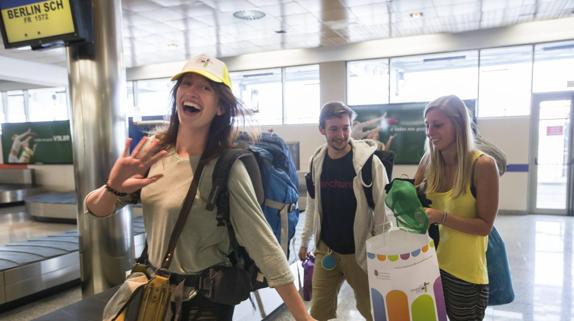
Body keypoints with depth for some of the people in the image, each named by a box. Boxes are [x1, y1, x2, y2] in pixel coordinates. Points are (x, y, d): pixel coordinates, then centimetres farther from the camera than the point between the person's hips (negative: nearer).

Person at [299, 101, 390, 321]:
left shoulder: (369, 161, -14)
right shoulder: (317, 161, -1)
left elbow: (382, 210, -12)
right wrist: (305, 241, 13)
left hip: (361, 251, -3)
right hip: (325, 249, 4)